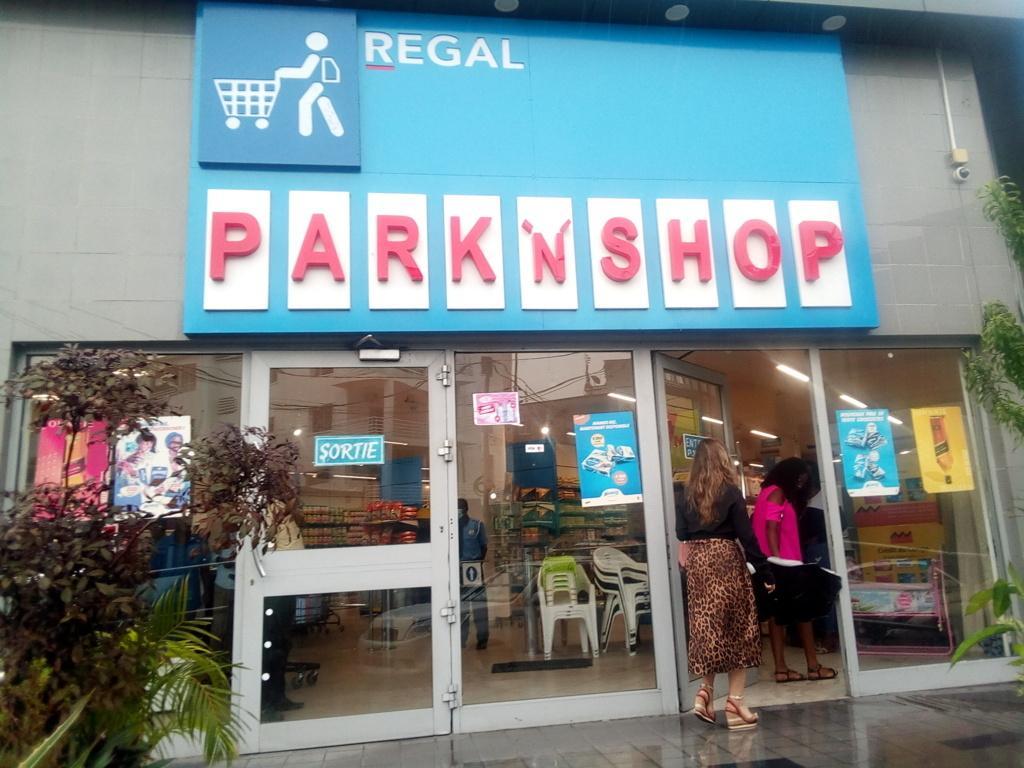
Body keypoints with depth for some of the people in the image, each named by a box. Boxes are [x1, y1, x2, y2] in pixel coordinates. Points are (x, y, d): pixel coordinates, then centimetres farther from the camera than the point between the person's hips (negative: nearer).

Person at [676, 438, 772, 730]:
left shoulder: (688, 495, 7)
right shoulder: (730, 491, -6)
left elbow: (681, 535, 5)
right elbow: (746, 536, -8)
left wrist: (692, 559, 12)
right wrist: (765, 572, -4)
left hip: (697, 564, 4)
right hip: (726, 561, -4)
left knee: (707, 628, 13)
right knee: (736, 631, 5)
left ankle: (704, 692, 7)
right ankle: (734, 703, 7)